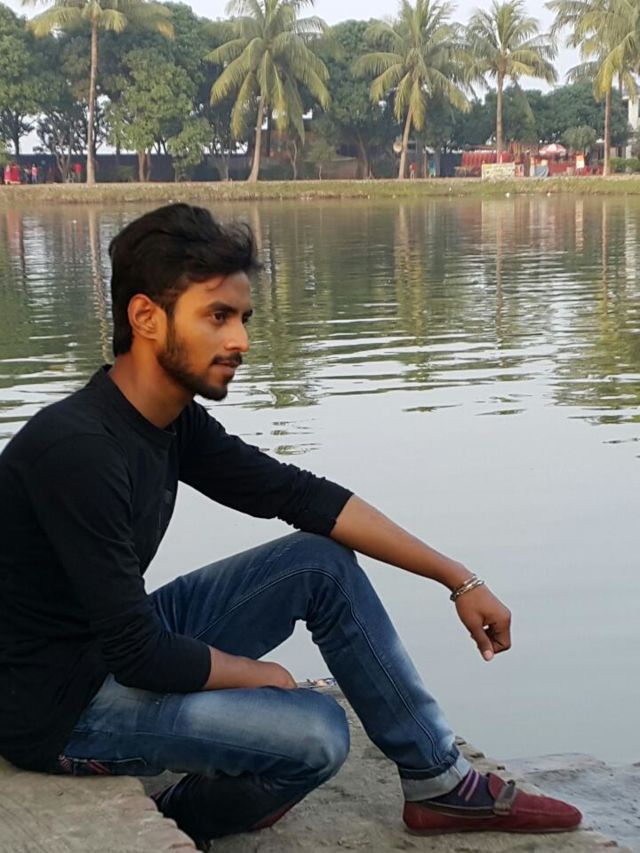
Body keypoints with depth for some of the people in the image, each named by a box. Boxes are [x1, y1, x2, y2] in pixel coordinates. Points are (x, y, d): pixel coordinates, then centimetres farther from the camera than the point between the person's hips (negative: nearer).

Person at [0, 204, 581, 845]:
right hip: (60, 708, -9)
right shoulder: (76, 449, -29)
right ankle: (174, 822, 7)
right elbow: (140, 655, -28)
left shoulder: (174, 420, -2)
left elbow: (302, 496, 4)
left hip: (118, 643, 9)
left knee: (324, 564, 3)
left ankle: (437, 783, 12)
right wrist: (258, 675, -9)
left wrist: (459, 580, 2)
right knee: (316, 732, -22)